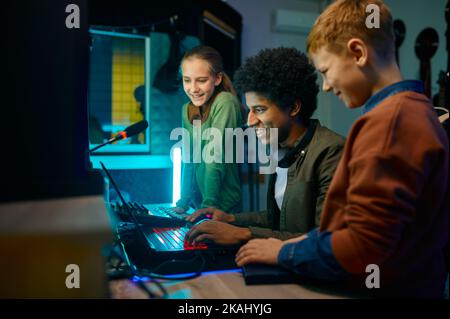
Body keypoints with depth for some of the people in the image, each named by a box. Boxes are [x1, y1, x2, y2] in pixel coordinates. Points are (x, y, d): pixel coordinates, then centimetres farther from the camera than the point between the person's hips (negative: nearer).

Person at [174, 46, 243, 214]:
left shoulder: (225, 103, -15)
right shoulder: (187, 109, 5)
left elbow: (216, 159, -20)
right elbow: (189, 159, 8)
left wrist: (209, 205, -21)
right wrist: (183, 202, 5)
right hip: (199, 204, 6)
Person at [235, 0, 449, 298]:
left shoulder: (386, 121, -21)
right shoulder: (417, 110, 10)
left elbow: (363, 247, -25)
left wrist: (284, 253, -11)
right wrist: (312, 239, 7)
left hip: (380, 289, -9)